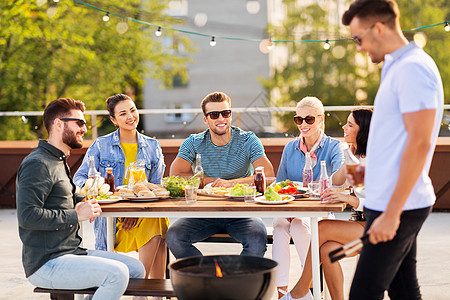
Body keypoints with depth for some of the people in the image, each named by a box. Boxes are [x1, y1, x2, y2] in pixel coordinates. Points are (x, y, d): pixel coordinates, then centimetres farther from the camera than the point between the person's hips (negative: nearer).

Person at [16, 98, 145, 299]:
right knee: (117, 273, -26)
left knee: (137, 269, 6)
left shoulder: (59, 161, 19)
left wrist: (82, 201, 9)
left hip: (72, 252, 10)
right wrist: (76, 215, -19)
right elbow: (27, 216, -24)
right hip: (45, 264, -10)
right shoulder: (37, 164, -14)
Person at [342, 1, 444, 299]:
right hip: (393, 204, 10)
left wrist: (391, 213, -22)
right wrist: (368, 171, 18)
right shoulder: (398, 66, 16)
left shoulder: (412, 68, -16)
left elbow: (419, 143, -22)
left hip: (399, 207, -10)